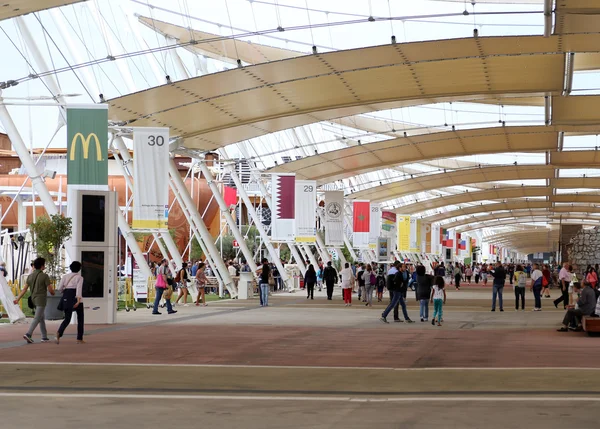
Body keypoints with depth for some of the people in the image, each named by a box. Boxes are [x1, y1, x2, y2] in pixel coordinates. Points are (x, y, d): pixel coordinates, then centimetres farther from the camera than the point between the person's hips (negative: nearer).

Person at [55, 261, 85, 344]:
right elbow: (79, 288, -18)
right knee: (80, 318, 13)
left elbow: (59, 288, 2)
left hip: (66, 298, 4)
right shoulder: (79, 277, -3)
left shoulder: (65, 277, 9)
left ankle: (59, 333, -24)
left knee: (67, 319, 6)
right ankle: (79, 339, 12)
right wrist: (78, 301, -29)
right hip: (75, 298, -4)